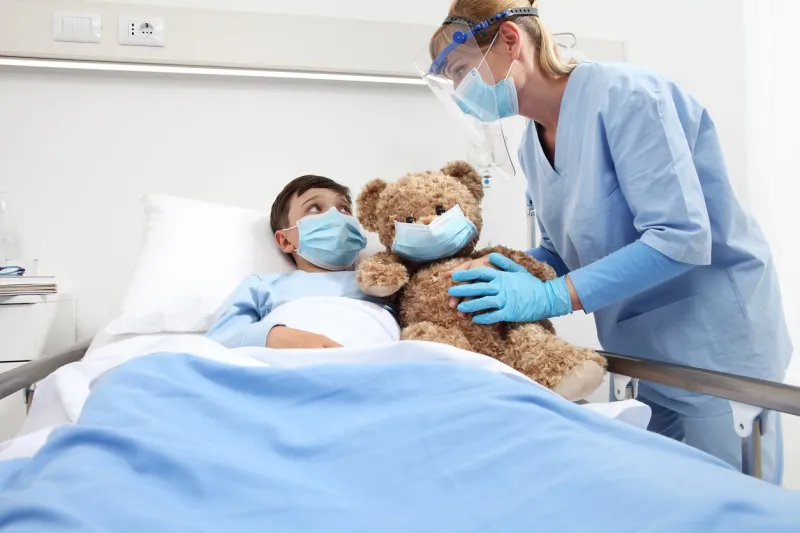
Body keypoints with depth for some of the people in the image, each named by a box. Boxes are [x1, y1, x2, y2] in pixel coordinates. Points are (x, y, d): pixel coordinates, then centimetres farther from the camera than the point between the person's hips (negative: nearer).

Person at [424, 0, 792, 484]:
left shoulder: (624, 95, -20)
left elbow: (680, 237, -26)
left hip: (717, 345, -7)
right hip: (650, 356, 8)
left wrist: (548, 297, -29)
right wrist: (506, 273, -9)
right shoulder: (532, 145, 5)